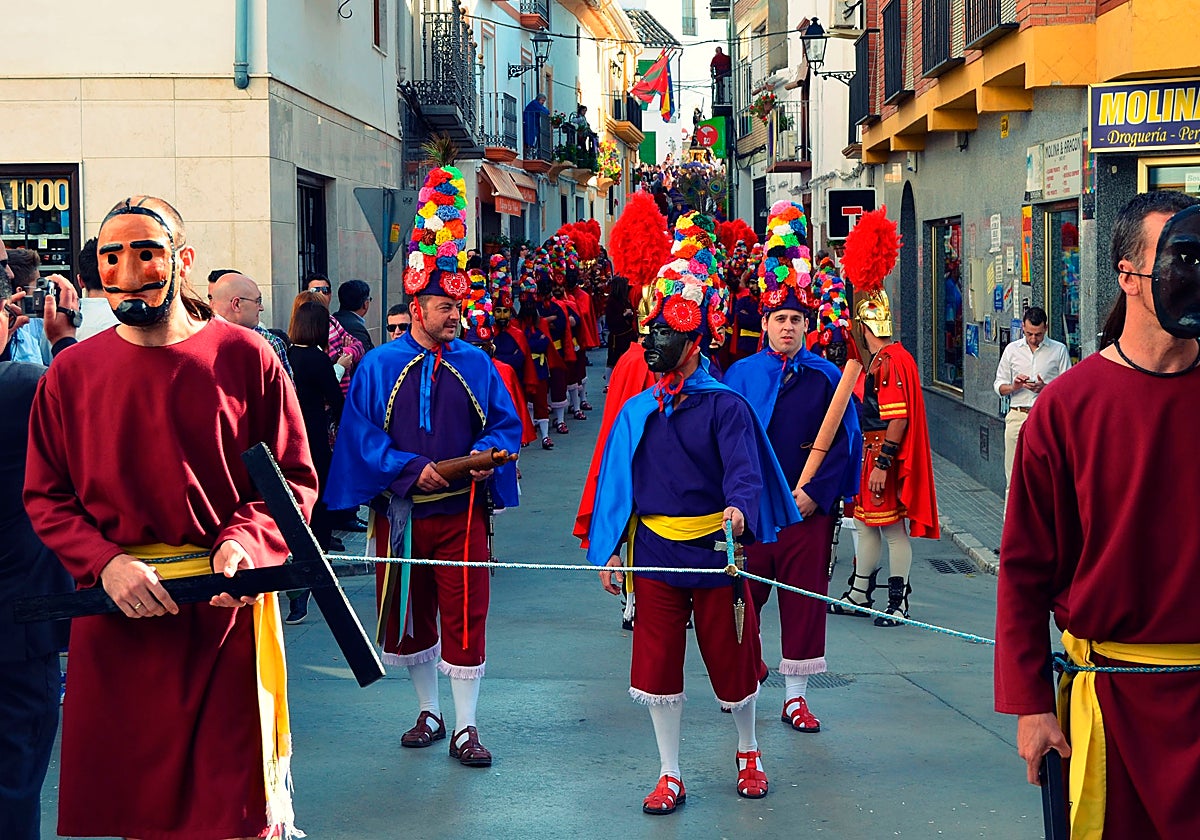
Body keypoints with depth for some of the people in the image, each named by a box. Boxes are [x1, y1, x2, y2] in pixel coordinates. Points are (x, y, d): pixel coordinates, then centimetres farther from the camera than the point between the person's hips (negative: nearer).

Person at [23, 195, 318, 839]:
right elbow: (46, 498, 6)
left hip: (227, 605, -2)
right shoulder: (71, 373, 4)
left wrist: (245, 541, -17)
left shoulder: (245, 358, -1)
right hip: (115, 614, 2)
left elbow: (294, 478, 2)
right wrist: (106, 563, -12)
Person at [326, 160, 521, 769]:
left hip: (462, 513, 0)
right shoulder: (380, 366, -2)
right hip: (401, 514, 0)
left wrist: (487, 453, -16)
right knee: (408, 621, 10)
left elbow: (506, 423, 6)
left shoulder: (476, 364, 3)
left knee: (465, 619, -2)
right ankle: (428, 713, 29)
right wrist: (411, 469, -18)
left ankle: (465, 728, 7)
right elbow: (363, 437, -6)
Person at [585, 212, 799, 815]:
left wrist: (739, 510, -40)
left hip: (713, 552, -3)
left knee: (731, 663, 9)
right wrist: (607, 550, 5)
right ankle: (670, 775, 19)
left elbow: (745, 472, -19)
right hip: (655, 555, 3)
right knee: (657, 667, 5)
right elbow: (615, 483, 9)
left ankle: (748, 753, 34)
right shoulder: (636, 412, 6)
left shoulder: (725, 406, -7)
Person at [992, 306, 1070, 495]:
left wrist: (1045, 389, -13)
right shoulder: (1012, 349, 13)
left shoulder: (1059, 350, 6)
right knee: (1014, 478, 1)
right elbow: (999, 386, 15)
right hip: (1018, 417, 2)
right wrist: (1013, 387, -6)